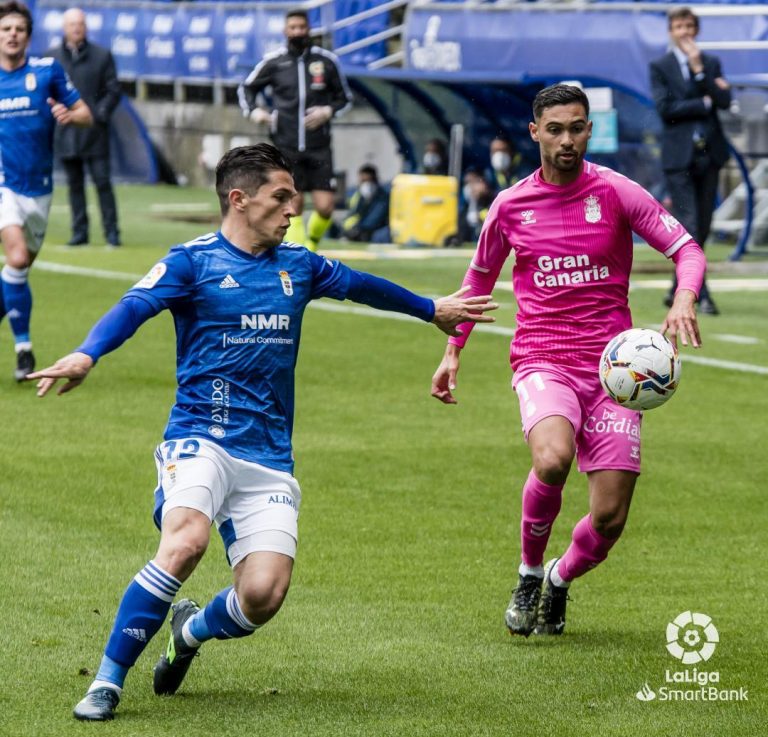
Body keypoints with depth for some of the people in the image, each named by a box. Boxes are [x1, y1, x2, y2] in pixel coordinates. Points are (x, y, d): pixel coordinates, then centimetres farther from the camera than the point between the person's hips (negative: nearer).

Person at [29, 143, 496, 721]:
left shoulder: (297, 266, 15)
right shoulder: (193, 261, -1)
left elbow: (361, 284, 34)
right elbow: (134, 306, -17)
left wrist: (432, 310, 48)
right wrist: (86, 355, -38)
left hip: (268, 457, 5)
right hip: (200, 438, -5)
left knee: (264, 595, -12)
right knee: (186, 542, -32)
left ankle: (191, 631, 24)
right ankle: (107, 682, -21)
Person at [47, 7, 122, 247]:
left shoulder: (102, 55, 4)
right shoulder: (52, 56, 8)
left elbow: (113, 90, 4)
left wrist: (99, 114, -10)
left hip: (94, 133, -2)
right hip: (66, 134, 2)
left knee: (102, 182, -4)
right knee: (75, 184, 7)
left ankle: (111, 233, 0)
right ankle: (79, 232, 12)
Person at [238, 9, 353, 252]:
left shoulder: (327, 61, 2)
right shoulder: (273, 62, 2)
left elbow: (345, 98, 13)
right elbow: (246, 88, 17)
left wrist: (328, 112, -7)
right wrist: (253, 111, -1)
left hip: (319, 147, 0)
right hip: (286, 147, 0)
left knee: (325, 207, -6)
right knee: (294, 205, -4)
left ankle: (312, 243, 23)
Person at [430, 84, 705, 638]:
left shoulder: (616, 192, 0)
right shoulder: (510, 206, 6)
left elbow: (687, 249, -1)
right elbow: (479, 279, 23)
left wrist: (684, 299, -22)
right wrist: (453, 351, 21)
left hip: (612, 367, 0)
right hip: (542, 361, 0)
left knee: (609, 519, -6)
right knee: (552, 459, -33)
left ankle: (560, 580, 28)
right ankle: (529, 571, -6)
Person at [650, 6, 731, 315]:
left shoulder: (712, 64, 12)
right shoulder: (660, 67, 2)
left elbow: (724, 101, -2)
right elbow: (665, 107, -10)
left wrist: (699, 69, -10)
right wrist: (704, 103, -7)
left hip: (709, 153, 4)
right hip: (679, 156, -4)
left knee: (702, 227, 7)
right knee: (689, 227, -10)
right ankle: (701, 295, -12)